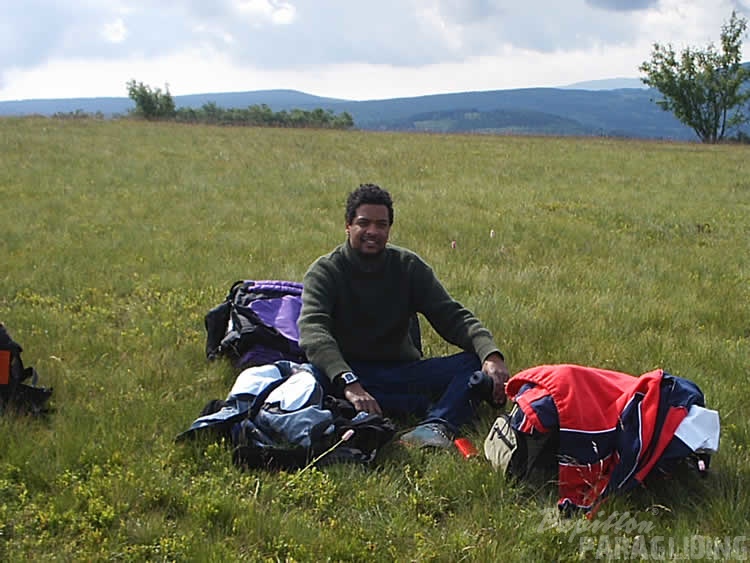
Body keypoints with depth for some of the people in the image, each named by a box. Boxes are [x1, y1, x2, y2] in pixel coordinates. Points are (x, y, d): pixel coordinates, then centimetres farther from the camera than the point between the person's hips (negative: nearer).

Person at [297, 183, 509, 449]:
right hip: (353, 373, -3)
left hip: (404, 370, 3)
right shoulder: (325, 272, -4)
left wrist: (491, 354, -23)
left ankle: (437, 426, -45)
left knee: (478, 362, -19)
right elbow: (313, 330, -22)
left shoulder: (409, 266, 6)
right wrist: (348, 384, -41)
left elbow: (453, 316, -1)